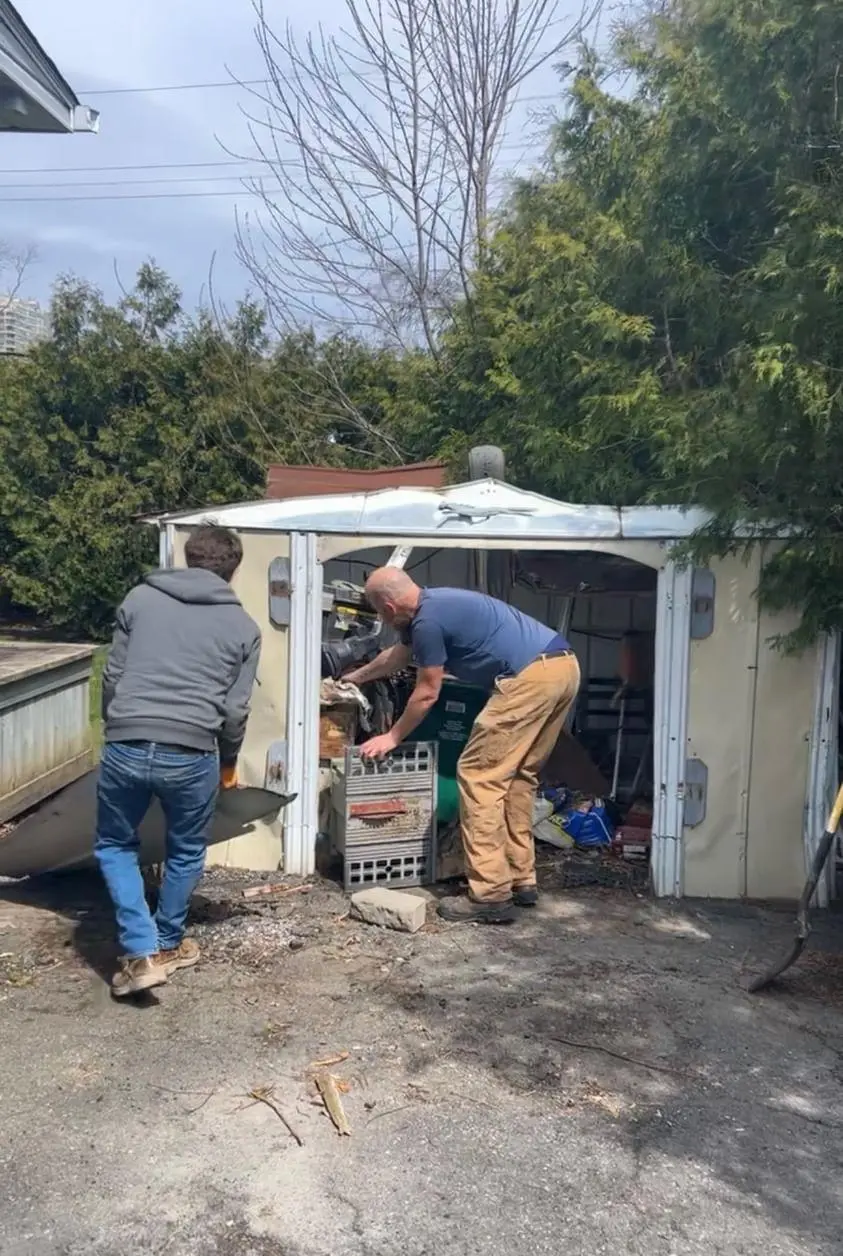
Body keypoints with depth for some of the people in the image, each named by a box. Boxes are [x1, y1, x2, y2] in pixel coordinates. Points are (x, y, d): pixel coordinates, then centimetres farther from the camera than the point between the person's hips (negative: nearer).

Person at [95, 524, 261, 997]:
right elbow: (235, 709, 6)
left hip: (126, 748, 1)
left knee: (115, 845, 22)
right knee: (186, 852, 24)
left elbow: (113, 676, 11)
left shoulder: (140, 598, 10)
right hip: (191, 756, 0)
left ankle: (142, 953, 14)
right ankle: (168, 945, 38)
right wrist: (229, 762, 23)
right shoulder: (244, 627, 8)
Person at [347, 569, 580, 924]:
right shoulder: (431, 604, 22)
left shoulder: (428, 620, -9)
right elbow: (397, 656, 40)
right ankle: (521, 881, 22)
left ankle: (491, 897, -3)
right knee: (517, 777, 17)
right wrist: (353, 678, 53)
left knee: (479, 776, -5)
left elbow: (426, 694, 0)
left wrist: (392, 737, 13)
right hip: (564, 666, 11)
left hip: (532, 676, -11)